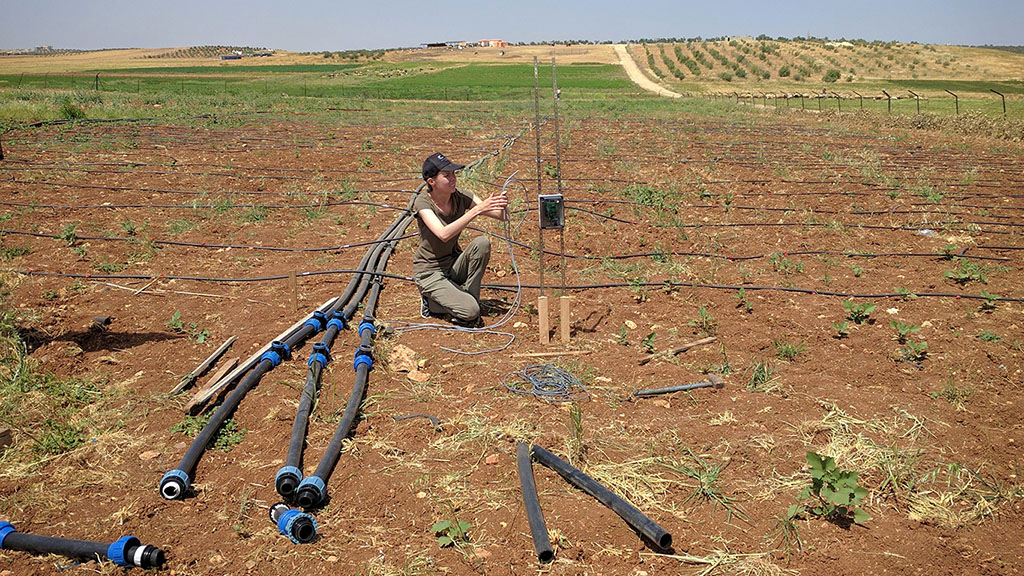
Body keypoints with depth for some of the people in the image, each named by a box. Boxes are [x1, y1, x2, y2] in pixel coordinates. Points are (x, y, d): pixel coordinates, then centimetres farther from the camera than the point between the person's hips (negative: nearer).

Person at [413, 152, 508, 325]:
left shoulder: (461, 197, -7)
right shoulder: (423, 202, -20)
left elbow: (501, 216, -12)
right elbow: (443, 234, -38)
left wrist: (502, 206, -36)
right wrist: (477, 210, -42)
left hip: (454, 263, 5)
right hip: (429, 271, -5)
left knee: (483, 242, -24)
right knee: (470, 311, -24)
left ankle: (469, 296, -10)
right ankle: (430, 299, 5)